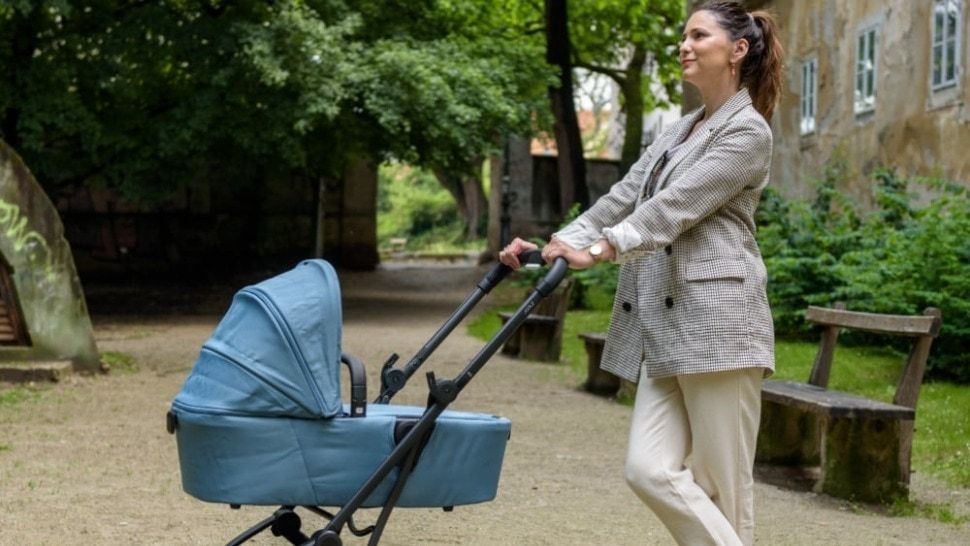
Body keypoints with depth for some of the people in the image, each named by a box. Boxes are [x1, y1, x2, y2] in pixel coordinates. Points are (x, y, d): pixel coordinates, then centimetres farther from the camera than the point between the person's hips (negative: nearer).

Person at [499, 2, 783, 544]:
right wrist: (555, 244, 6)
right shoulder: (681, 130, 23)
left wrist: (599, 250, -26)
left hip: (716, 321, -8)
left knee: (721, 484, -4)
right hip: (665, 328, 8)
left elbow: (675, 206, -16)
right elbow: (623, 198, 18)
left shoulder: (748, 130, -3)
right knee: (651, 468, -2)